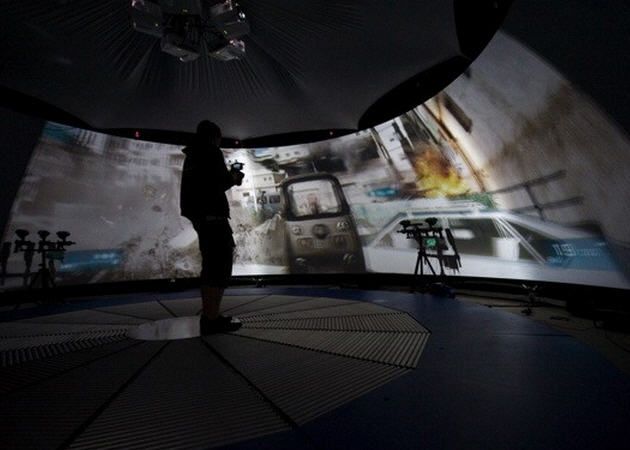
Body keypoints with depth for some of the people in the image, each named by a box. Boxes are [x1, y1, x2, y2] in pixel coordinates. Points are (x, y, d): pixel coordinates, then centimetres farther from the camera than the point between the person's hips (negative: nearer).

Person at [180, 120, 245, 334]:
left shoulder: (191, 157, 21)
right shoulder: (211, 153, -5)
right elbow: (217, 184, -16)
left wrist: (228, 176, 20)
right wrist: (233, 178, 2)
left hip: (198, 214, 10)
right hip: (212, 214, -9)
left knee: (210, 264, 12)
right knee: (220, 263, -10)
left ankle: (207, 316, 16)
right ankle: (213, 319, -12)